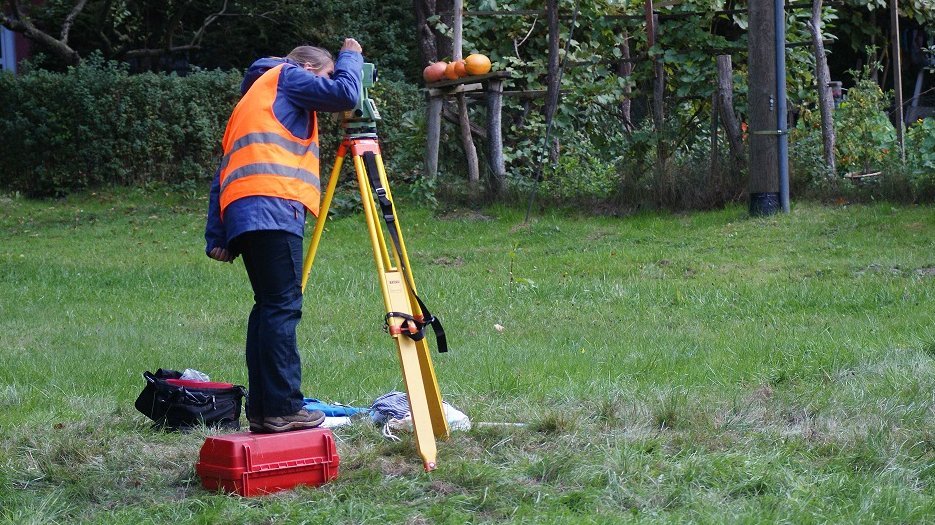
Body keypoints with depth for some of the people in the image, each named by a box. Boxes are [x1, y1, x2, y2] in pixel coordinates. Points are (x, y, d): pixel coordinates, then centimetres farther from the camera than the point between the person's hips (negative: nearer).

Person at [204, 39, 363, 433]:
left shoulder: (251, 98, 35)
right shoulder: (287, 77, 11)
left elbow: (223, 171, 27)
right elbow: (345, 94, -3)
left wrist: (216, 236, 21)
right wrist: (350, 57, 17)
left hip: (240, 212, 9)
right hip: (274, 207, -9)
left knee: (268, 306, 10)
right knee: (283, 306, -11)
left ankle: (261, 408, 8)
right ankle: (282, 408, -15)